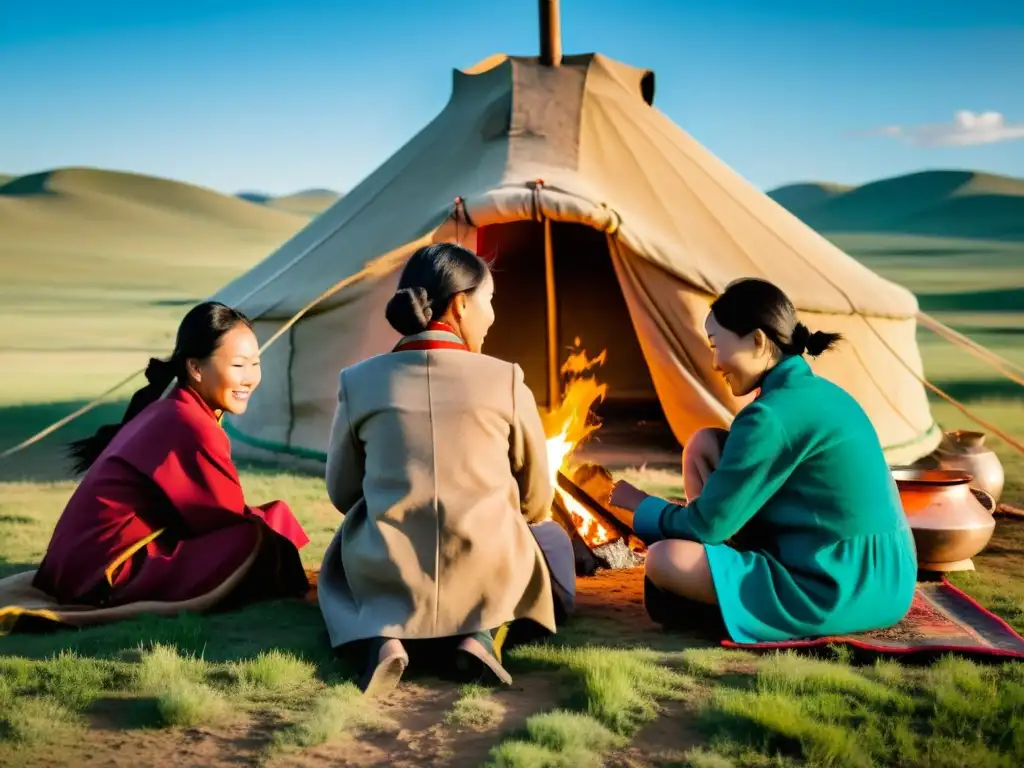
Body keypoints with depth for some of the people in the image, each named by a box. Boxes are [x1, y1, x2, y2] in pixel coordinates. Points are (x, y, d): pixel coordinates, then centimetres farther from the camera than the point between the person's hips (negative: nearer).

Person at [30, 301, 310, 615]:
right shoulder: (193, 427, -17)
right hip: (107, 574, -10)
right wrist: (276, 521, 7)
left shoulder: (166, 413, 13)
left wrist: (262, 517, 8)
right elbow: (230, 517, -10)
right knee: (255, 540, -18)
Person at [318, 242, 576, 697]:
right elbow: (537, 501, 5)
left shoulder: (360, 382, -3)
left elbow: (341, 493, 9)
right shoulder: (506, 382, -6)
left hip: (386, 582, 2)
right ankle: (482, 634, 2)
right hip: (488, 580, -1)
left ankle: (380, 638, 1)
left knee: (339, 574, 37)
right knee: (553, 539, 31)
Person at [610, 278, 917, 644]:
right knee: (703, 445, 7)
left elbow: (708, 525, -14)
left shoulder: (773, 415, -20)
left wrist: (640, 505, 6)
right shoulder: (818, 393, 10)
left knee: (665, 560, -20)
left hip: (848, 592, -10)